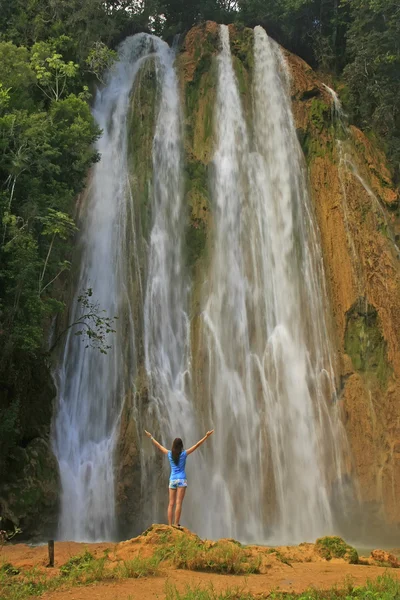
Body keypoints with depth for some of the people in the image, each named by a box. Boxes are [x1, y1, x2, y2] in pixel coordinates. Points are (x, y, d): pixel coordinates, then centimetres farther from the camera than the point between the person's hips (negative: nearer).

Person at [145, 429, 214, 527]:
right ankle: (176, 524, -12)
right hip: (181, 480, -3)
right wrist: (206, 436, -6)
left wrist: (151, 437, 26)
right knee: (178, 503, -7)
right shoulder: (184, 454, -5)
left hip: (172, 480, 3)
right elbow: (197, 445, -7)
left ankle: (170, 525, 1)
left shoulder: (170, 454, 2)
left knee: (171, 504, 4)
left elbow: (159, 446, 14)